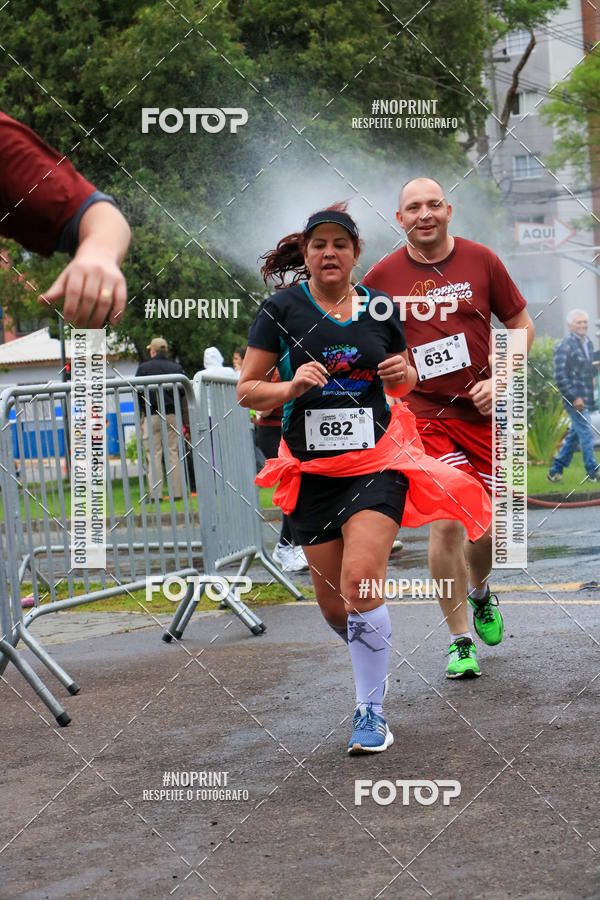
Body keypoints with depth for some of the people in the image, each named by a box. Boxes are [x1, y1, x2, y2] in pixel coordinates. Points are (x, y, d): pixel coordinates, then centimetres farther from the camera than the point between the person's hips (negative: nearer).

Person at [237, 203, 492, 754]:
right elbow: (246, 390, -1)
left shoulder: (380, 310, 5)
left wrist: (402, 373, -4)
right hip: (311, 469, 1)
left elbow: (402, 382, 19)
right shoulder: (281, 310, -1)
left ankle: (371, 711, -7)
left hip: (377, 460, -1)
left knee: (361, 583, -19)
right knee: (333, 606, 6)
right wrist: (291, 387, -19)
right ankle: (372, 661, 39)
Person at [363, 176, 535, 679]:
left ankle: (479, 591, 42)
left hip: (484, 411, 2)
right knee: (446, 520, -14)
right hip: (426, 414, -2)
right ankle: (460, 642, -2)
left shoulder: (481, 261, 1)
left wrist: (499, 381, -5)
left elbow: (522, 325, 8)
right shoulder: (382, 277, -1)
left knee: (490, 523, 7)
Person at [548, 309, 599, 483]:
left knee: (575, 435, 12)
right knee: (586, 433, -9)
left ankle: (556, 470, 20)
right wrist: (574, 397, -18)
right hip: (575, 399, -8)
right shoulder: (565, 346, -12)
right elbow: (560, 376, -16)